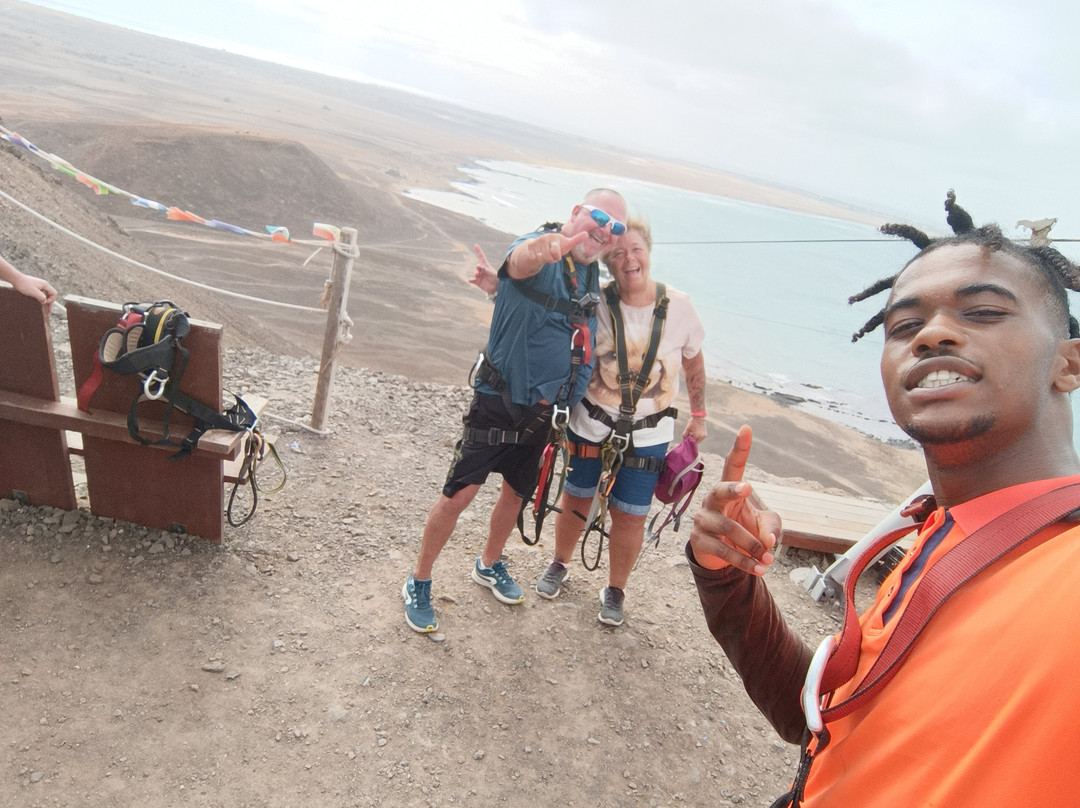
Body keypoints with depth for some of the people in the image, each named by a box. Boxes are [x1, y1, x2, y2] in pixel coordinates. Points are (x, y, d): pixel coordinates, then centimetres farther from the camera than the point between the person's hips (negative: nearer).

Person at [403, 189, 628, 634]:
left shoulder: (592, 275, 7)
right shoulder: (538, 251, -17)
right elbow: (520, 262, -43)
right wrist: (540, 249, -68)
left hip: (541, 409, 7)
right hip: (498, 401, -7)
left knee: (516, 493, 19)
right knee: (460, 492, -8)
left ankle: (489, 565, 43)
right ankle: (418, 583, 12)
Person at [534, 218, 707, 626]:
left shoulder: (679, 306, -8)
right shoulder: (593, 304, -13)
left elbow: (694, 364, 6)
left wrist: (698, 416, 12)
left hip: (646, 434, 0)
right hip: (590, 424, 0)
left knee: (630, 516, 8)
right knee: (575, 500, 16)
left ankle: (615, 589, 33)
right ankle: (559, 564, 44)